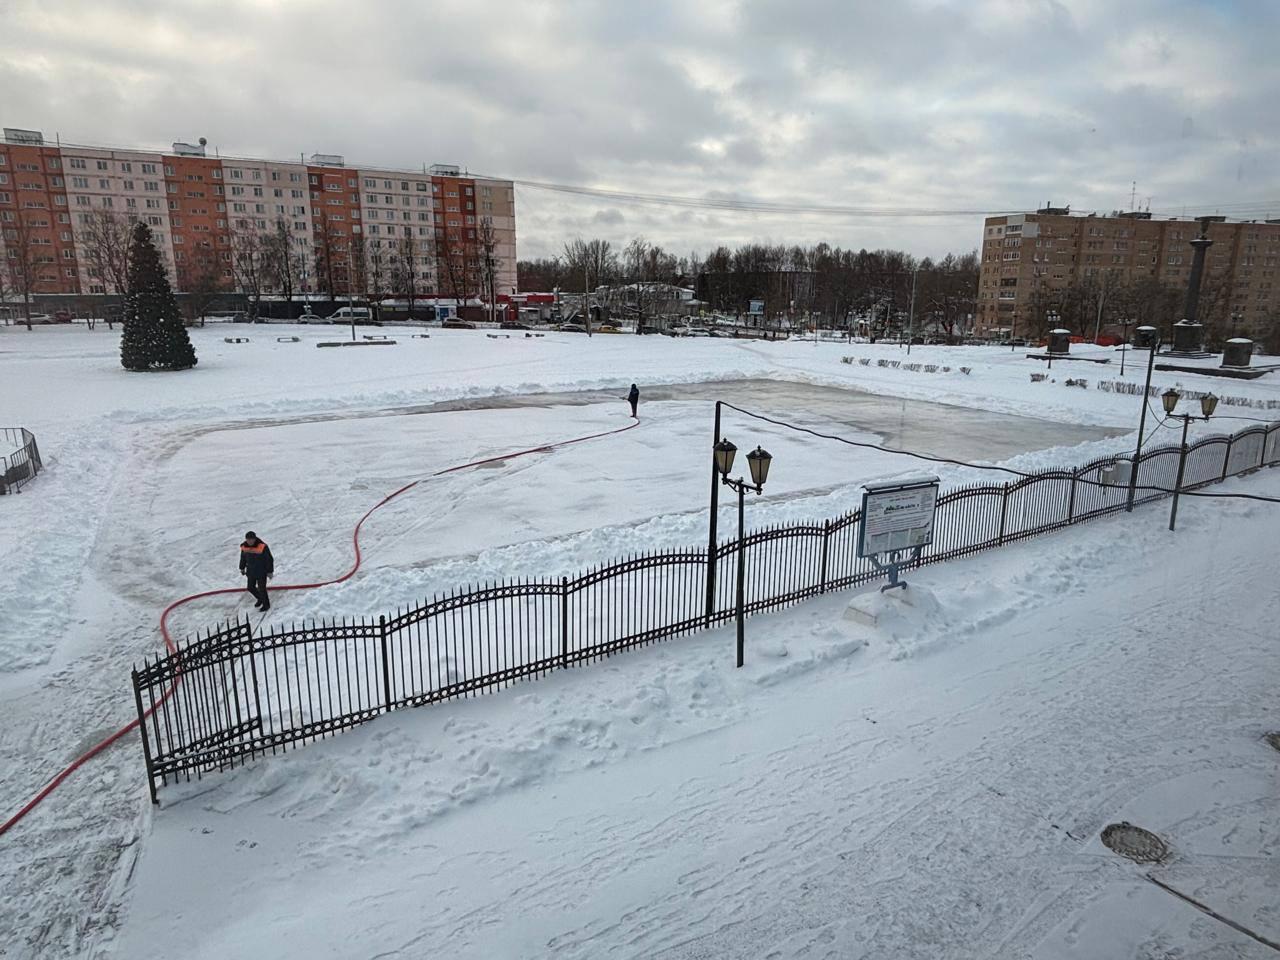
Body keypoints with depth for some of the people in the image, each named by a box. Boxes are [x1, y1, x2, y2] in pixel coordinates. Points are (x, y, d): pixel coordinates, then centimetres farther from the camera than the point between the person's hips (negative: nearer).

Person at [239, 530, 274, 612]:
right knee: (251, 588, 16)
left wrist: (270, 571, -14)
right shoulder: (244, 546, -12)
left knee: (261, 589, 4)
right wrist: (242, 568, 17)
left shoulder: (262, 547, -28)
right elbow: (243, 557, 7)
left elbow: (269, 559, -19)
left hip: (262, 571, -5)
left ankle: (266, 604, 28)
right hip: (251, 571, 5)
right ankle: (260, 599, 45)